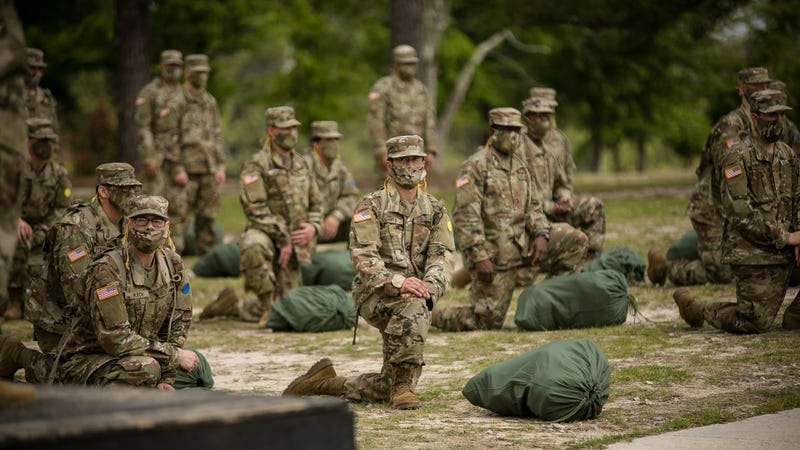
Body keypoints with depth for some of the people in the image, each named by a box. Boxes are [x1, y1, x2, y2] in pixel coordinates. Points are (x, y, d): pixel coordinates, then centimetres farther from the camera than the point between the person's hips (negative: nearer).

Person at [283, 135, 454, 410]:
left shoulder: (435, 210, 11)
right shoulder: (371, 206, -2)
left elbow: (442, 255, 0)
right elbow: (362, 257, -13)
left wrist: (429, 287, -22)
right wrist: (397, 283, -30)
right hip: (375, 294, -5)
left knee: (386, 388, 1)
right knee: (413, 308, -39)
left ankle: (327, 382, 23)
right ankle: (403, 387, -25)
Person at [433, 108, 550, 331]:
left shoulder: (519, 164, 14)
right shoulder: (476, 166, -11)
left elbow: (532, 205, 16)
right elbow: (465, 216, -17)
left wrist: (541, 234, -4)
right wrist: (480, 257, -22)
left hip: (515, 252, 7)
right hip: (491, 255, -7)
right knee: (487, 320, -7)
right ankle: (431, 316, 18)